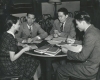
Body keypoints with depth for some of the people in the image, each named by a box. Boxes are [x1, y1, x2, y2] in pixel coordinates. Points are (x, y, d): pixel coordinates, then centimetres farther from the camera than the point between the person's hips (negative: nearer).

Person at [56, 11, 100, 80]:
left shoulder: (90, 35, -28)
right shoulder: (94, 30, 2)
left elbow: (82, 57, -25)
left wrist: (67, 52, -14)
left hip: (89, 69, -9)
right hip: (92, 63, 9)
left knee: (60, 71, -1)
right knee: (66, 64, 22)